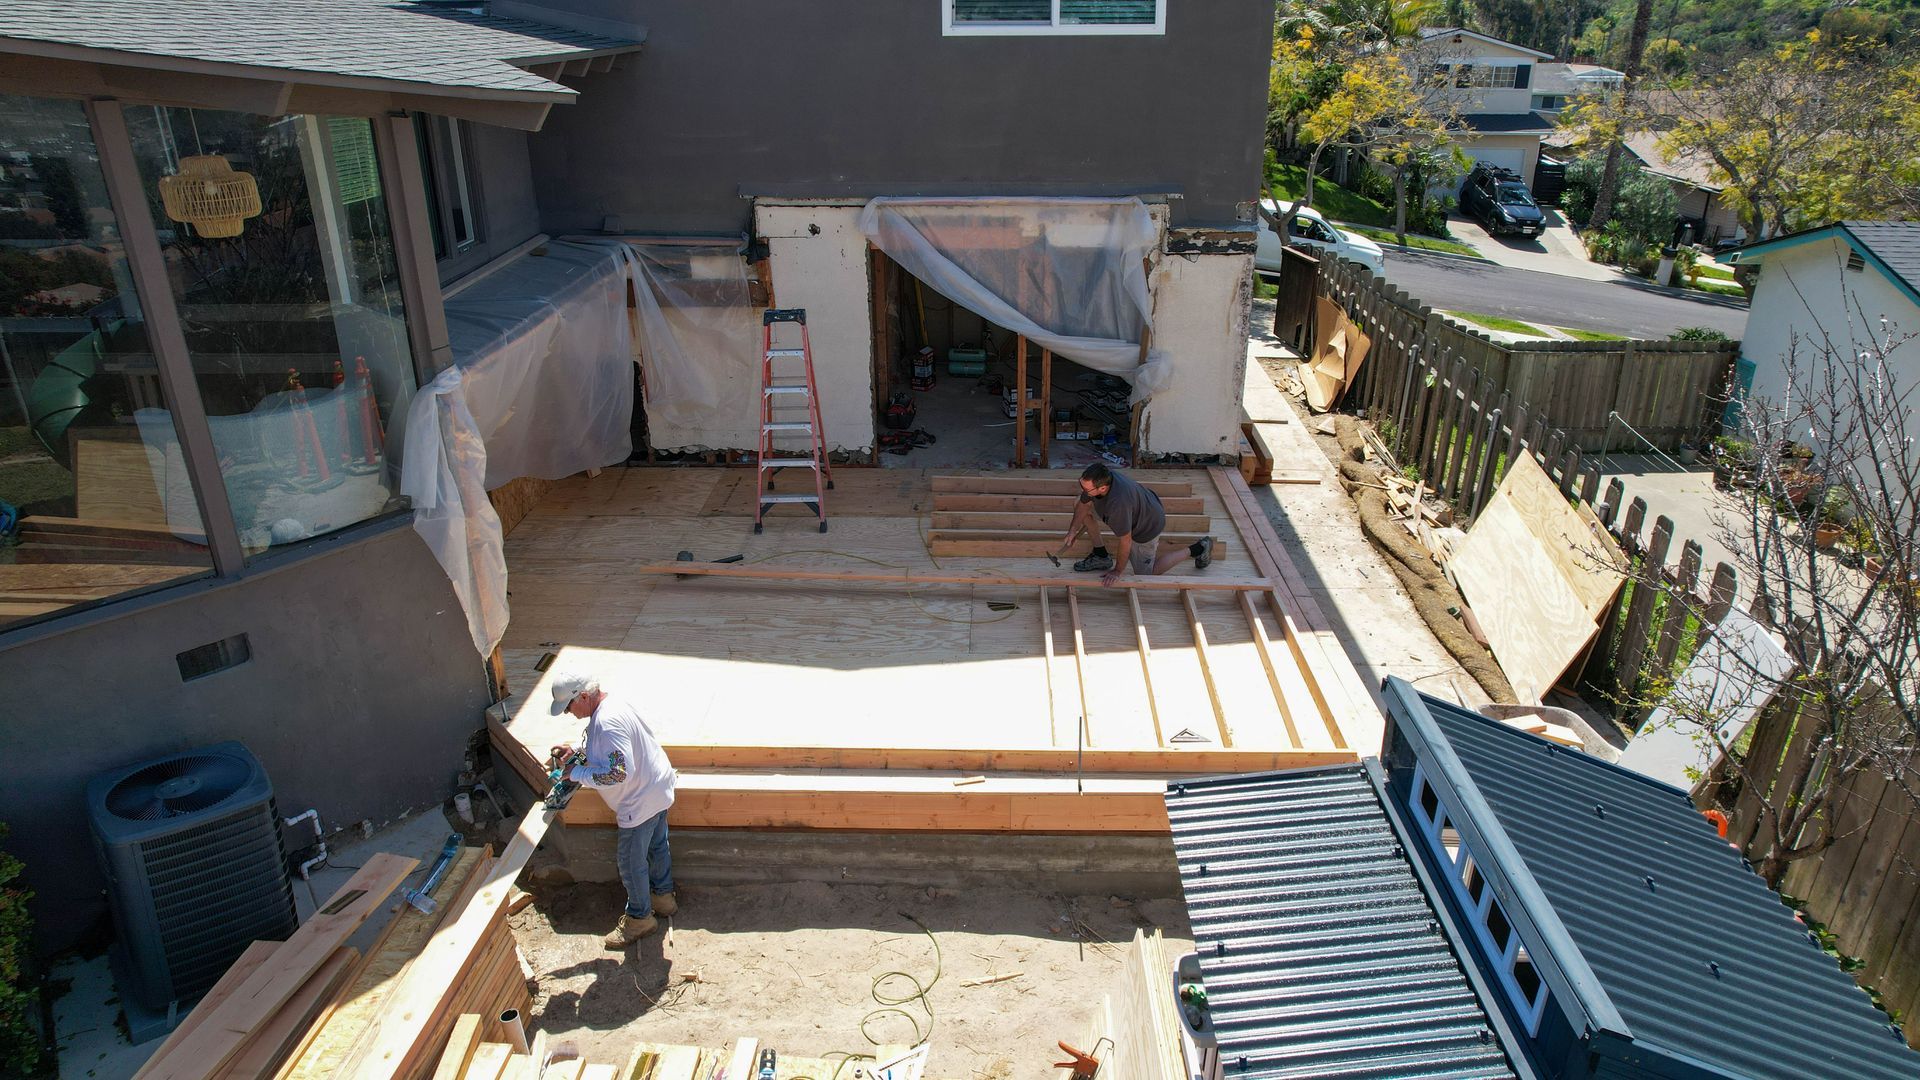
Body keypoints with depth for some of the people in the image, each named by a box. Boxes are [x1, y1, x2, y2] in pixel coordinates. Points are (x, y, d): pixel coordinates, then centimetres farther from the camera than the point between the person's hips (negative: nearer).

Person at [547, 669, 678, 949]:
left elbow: (619, 773, -33)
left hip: (640, 802, -10)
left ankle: (639, 917, 29)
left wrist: (577, 774, -22)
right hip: (657, 788, 10)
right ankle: (663, 896, 46)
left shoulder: (608, 722, -33)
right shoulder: (612, 702, -1)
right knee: (657, 846, 27)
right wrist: (576, 750, 5)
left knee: (631, 862, 10)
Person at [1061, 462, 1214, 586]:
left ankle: (1197, 549, 18)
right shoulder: (1095, 480, -24)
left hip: (1147, 526, -7)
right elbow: (1083, 505, -2)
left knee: (1147, 573, 10)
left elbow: (1126, 541, -33)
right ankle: (1100, 555, 16)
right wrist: (1072, 532, -10)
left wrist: (1118, 571, -21)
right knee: (1085, 509, 0)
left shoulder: (1118, 503, -46)